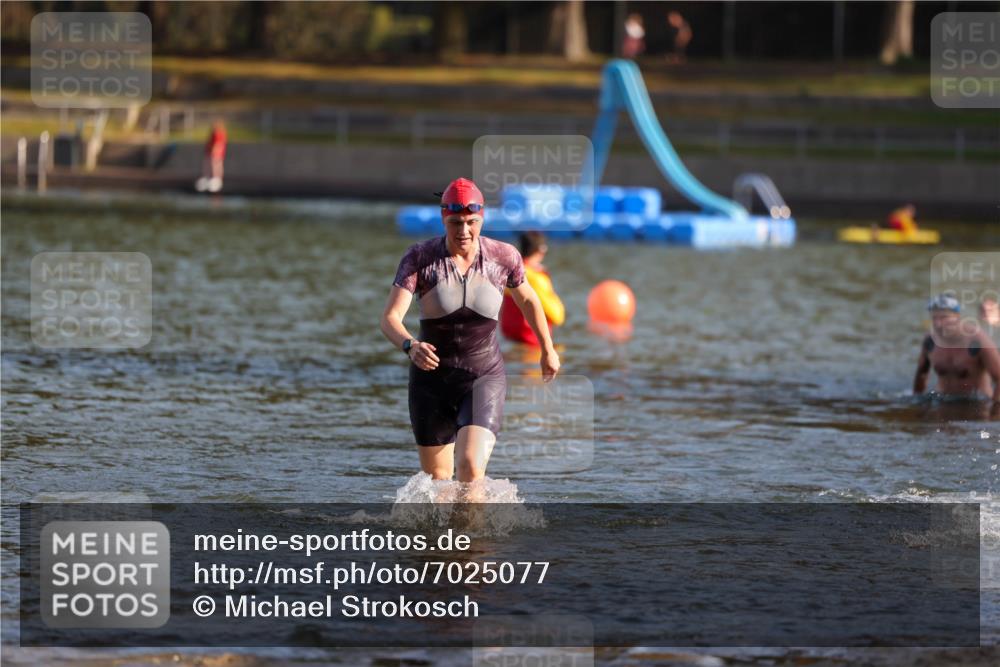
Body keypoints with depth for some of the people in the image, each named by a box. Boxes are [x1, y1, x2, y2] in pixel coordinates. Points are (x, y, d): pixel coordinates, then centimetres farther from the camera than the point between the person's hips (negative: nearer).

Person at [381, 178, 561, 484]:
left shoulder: (503, 257, -7)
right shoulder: (420, 258, -11)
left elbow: (528, 300, 13)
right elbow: (390, 318, -19)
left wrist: (548, 350, 25)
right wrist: (411, 346, -40)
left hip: (485, 378, -1)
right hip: (432, 378, 1)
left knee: (471, 467, -23)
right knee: (437, 481, 13)